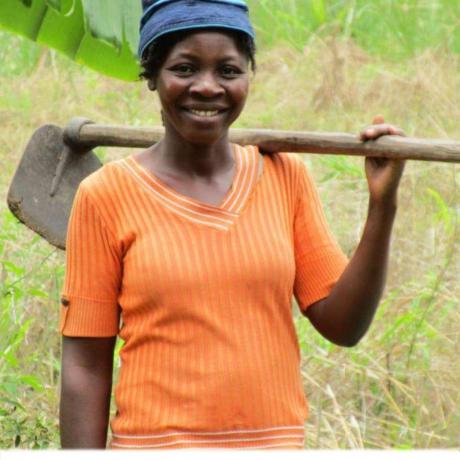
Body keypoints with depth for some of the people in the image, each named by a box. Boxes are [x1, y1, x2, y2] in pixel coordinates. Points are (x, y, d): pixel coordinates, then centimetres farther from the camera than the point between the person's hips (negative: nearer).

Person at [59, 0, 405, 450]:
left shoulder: (285, 177, 5)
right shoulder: (107, 196, -4)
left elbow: (342, 325, 2)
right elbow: (85, 366, -3)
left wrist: (382, 205, -6)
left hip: (277, 442, 3)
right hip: (158, 442, -3)